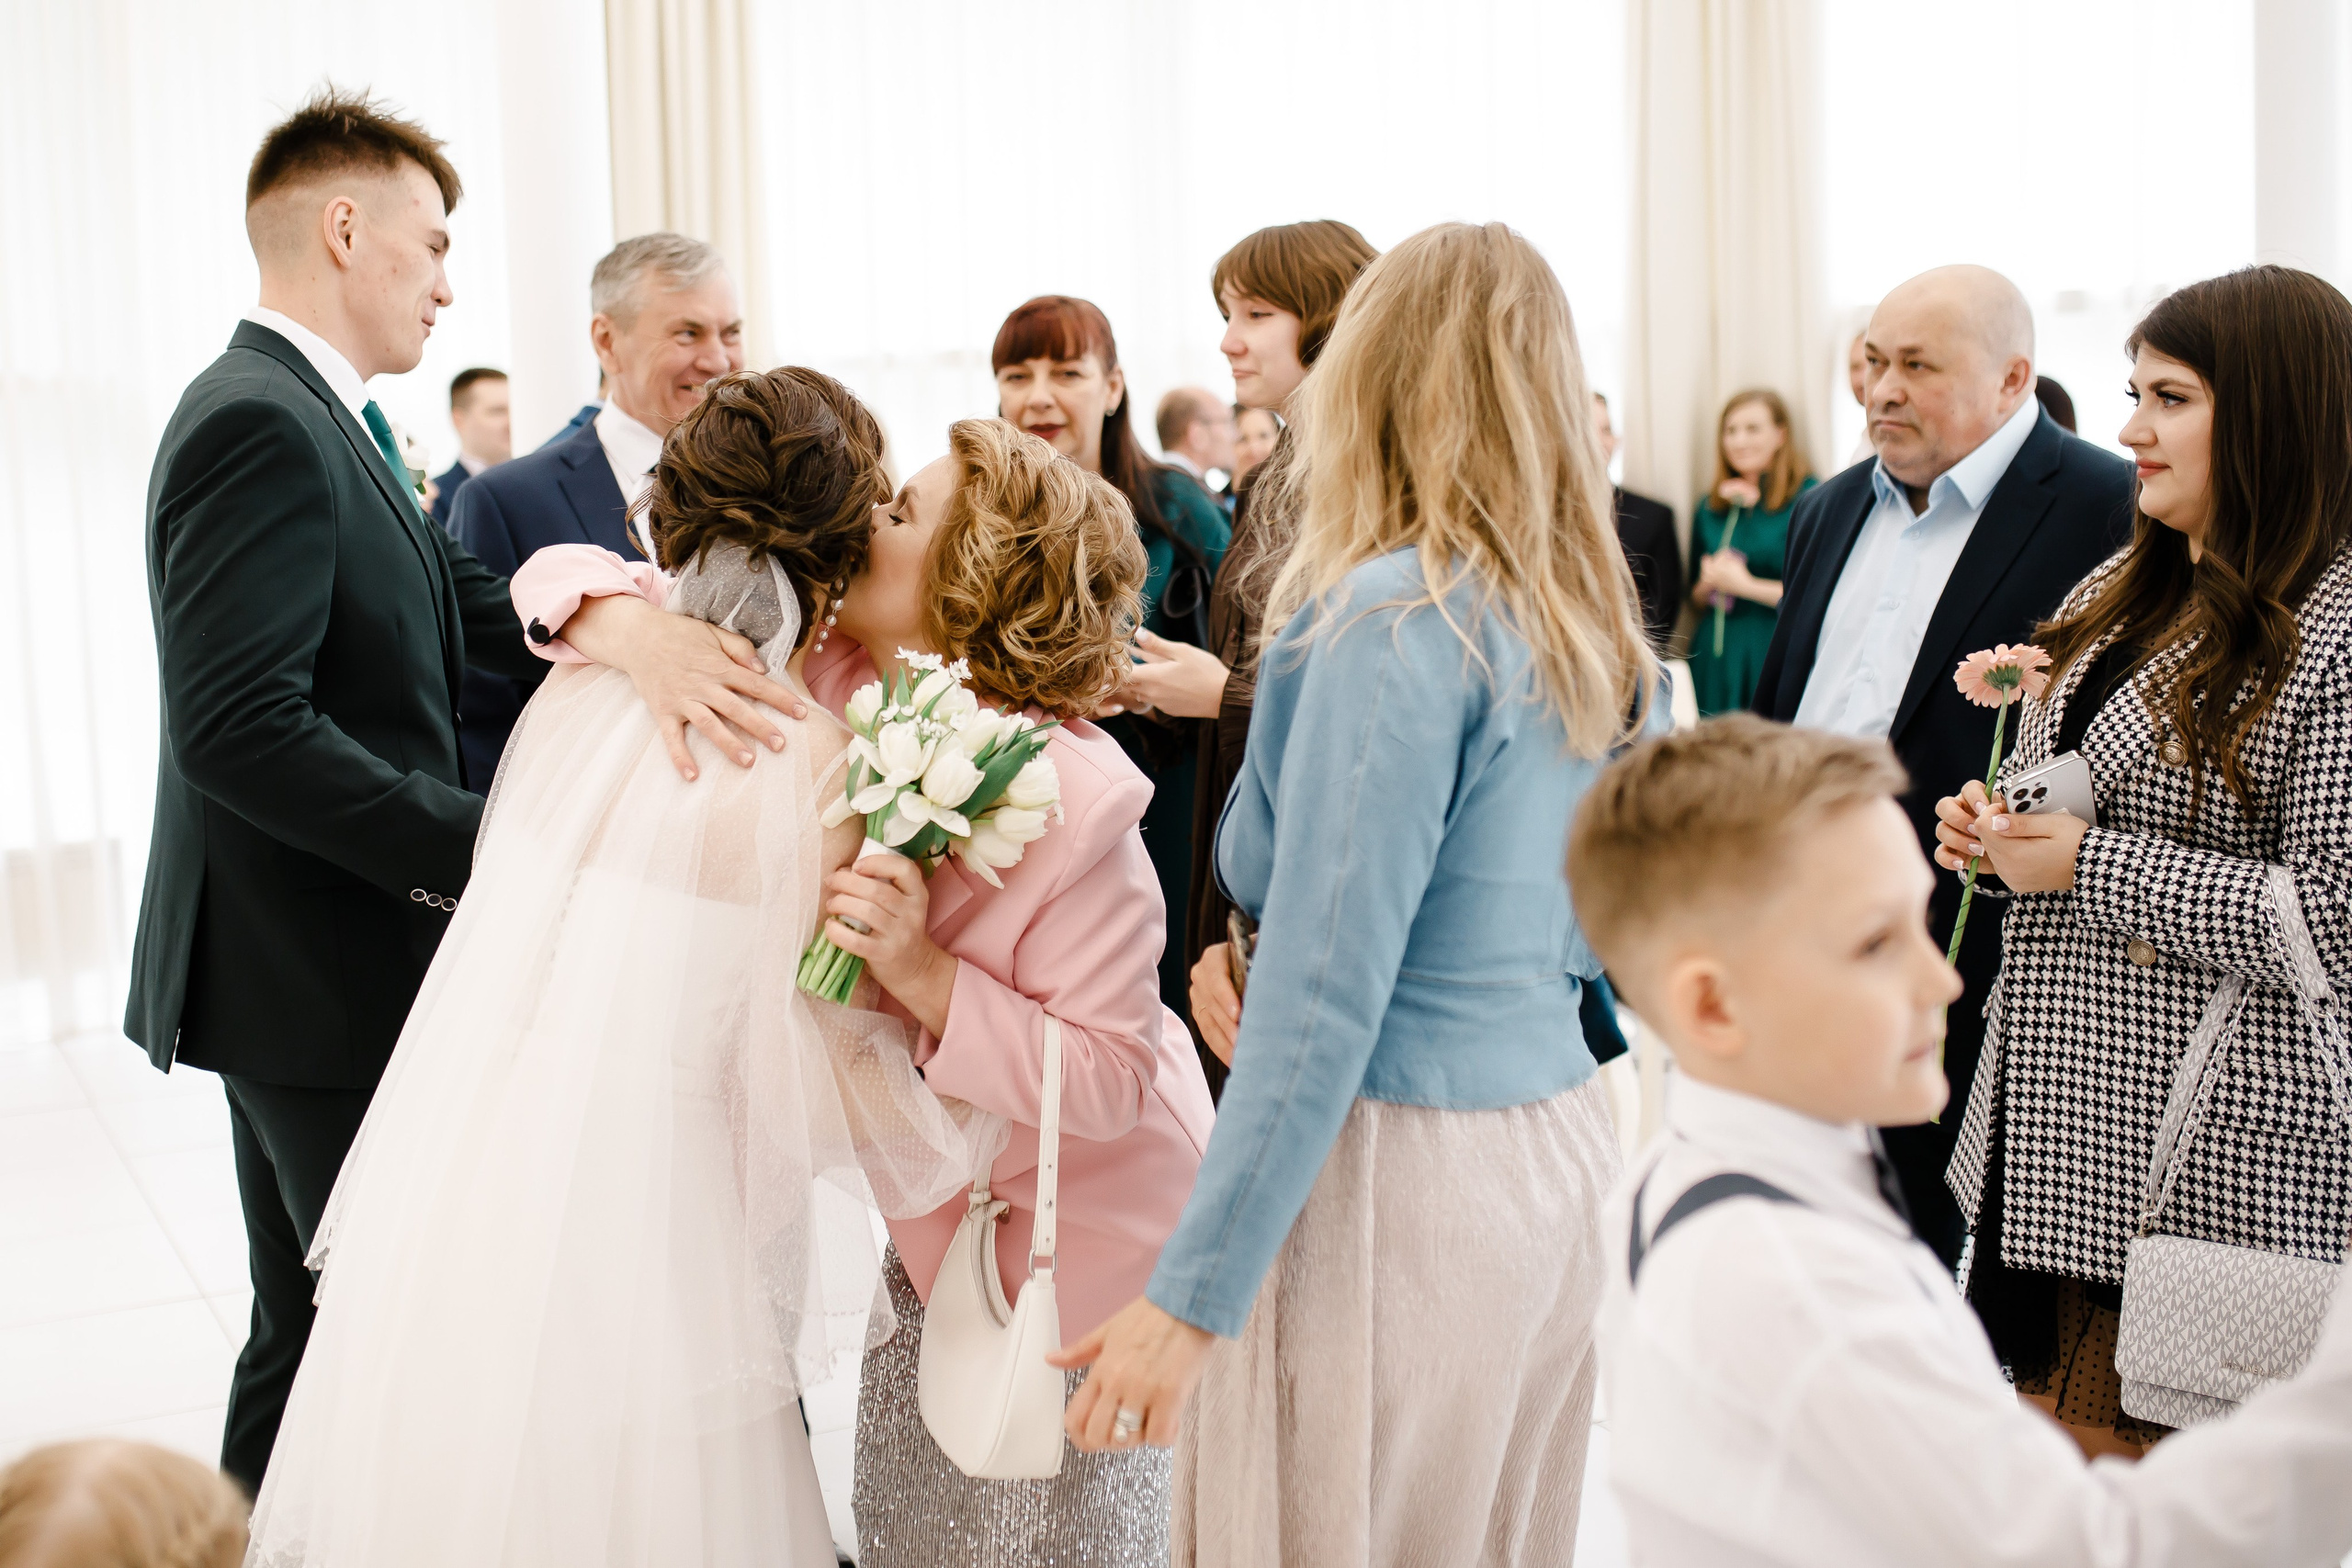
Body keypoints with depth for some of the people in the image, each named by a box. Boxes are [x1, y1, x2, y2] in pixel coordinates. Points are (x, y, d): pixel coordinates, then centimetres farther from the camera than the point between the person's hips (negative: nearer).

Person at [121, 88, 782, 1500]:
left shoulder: (321, 426, 15)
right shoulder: (262, 428, -17)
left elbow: (473, 603, 0)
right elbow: (241, 729, -26)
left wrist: (628, 623, -19)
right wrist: (484, 846, -23)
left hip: (310, 969, 10)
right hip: (321, 975, -10)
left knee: (319, 1325, 20)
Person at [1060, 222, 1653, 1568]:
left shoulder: (1398, 616, -15)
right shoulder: (1607, 634, 9)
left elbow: (1327, 987, -20)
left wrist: (1191, 1296, -16)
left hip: (1397, 1171, -8)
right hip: (1565, 1144, 8)